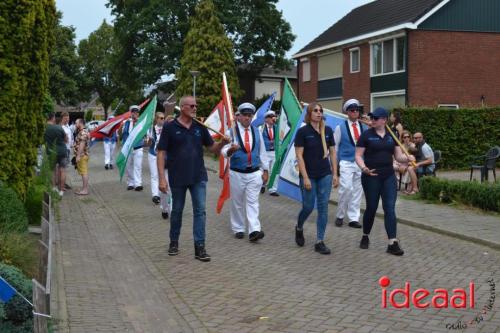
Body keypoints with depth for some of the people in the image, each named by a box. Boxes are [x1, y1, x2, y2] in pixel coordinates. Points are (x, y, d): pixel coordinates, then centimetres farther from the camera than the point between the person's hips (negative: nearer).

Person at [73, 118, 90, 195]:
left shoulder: (83, 133, -17)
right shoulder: (81, 132, 18)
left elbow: (82, 144, -23)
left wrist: (78, 156, -25)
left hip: (82, 155, -11)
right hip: (82, 155, 11)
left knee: (84, 172, -9)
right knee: (83, 172, 12)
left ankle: (85, 190, -8)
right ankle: (84, 189, 17)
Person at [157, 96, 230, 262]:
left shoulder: (200, 127, 5)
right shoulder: (169, 127, -6)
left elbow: (213, 149, 8)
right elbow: (161, 153, -7)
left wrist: (222, 142, -15)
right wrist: (162, 178, -14)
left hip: (198, 177, 2)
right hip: (177, 178, -2)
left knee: (200, 211, -2)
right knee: (177, 211, 12)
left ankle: (199, 247, 3)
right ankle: (174, 242, 31)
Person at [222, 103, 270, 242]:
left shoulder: (257, 132, 7)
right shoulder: (231, 131, -5)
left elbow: (262, 152, 12)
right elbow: (224, 151, -14)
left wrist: (265, 170, 9)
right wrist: (231, 149, -37)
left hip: (254, 173, 2)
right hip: (237, 173, -2)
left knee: (252, 202, -4)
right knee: (237, 203, 8)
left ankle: (254, 230, -11)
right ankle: (238, 229, 21)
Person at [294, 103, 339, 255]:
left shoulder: (328, 130, 4)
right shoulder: (302, 131, -8)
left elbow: (332, 153, 9)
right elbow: (299, 156, -10)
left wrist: (335, 174, 4)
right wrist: (305, 177, -15)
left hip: (325, 175, 4)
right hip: (309, 175, -3)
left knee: (323, 208, 2)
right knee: (308, 206, 3)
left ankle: (319, 242, 9)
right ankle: (299, 228, 34)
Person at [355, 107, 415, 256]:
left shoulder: (392, 136, 7)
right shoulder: (366, 135, -4)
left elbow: (398, 156, 9)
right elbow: (358, 156, -6)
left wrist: (408, 158, -12)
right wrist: (364, 168, -24)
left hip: (389, 177, 3)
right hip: (371, 177, -3)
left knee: (390, 208, -3)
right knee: (371, 208, 6)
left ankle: (392, 243, -4)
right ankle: (365, 236, 28)